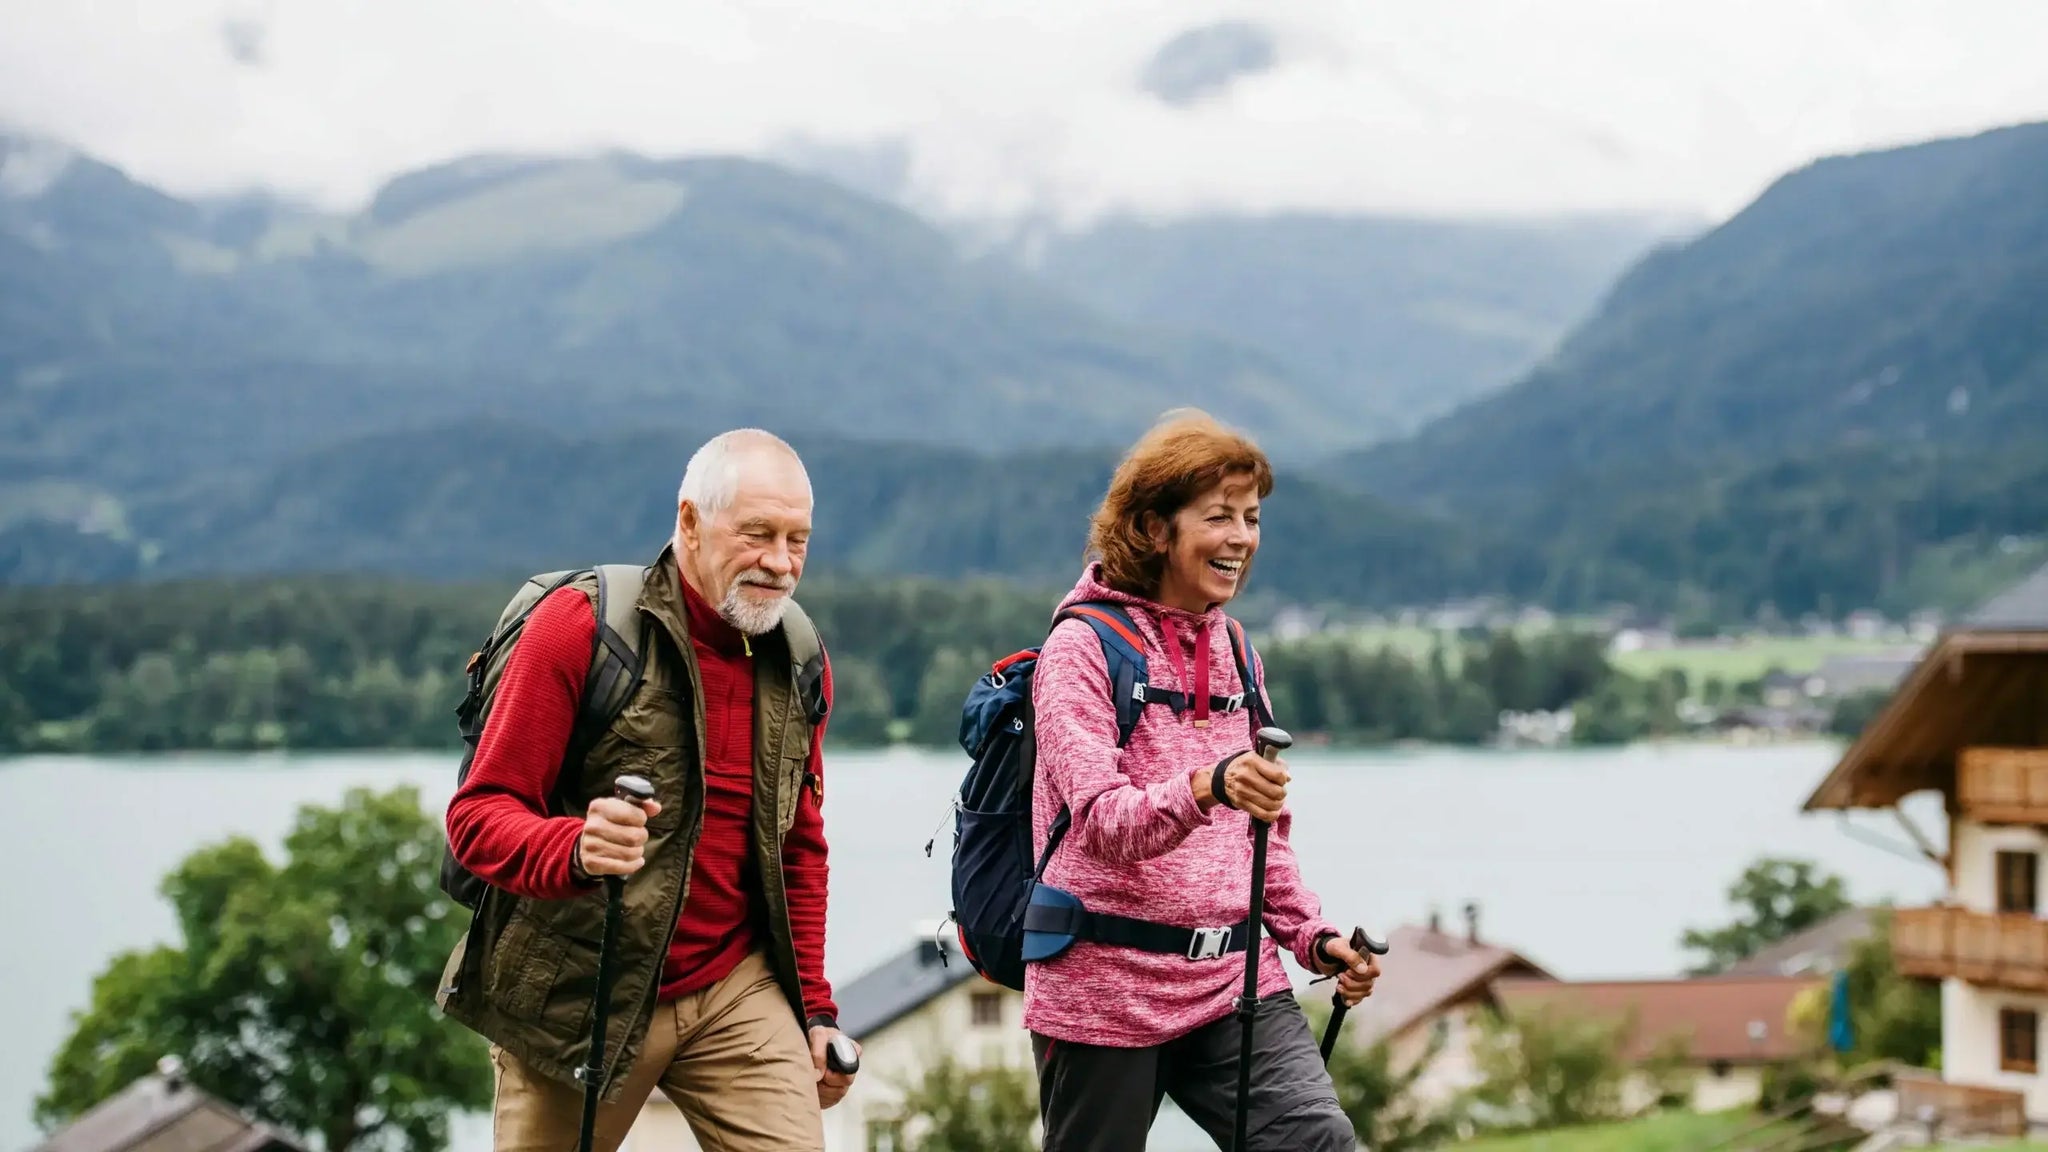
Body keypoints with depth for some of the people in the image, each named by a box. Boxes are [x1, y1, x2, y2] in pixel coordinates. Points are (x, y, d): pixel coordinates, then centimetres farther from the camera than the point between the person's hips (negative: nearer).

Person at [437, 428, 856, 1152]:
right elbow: (478, 818, -14)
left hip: (733, 993, 4)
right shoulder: (582, 625, -11)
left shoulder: (799, 660, 7)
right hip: (579, 998, -4)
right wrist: (575, 850, -34)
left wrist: (815, 1008, 14)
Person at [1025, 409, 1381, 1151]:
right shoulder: (1084, 648, -8)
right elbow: (1102, 821, -21)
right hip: (1105, 993, -5)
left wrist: (1312, 938, 10)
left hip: (1235, 980, 5)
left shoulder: (1231, 648, 13)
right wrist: (1205, 788, -38)